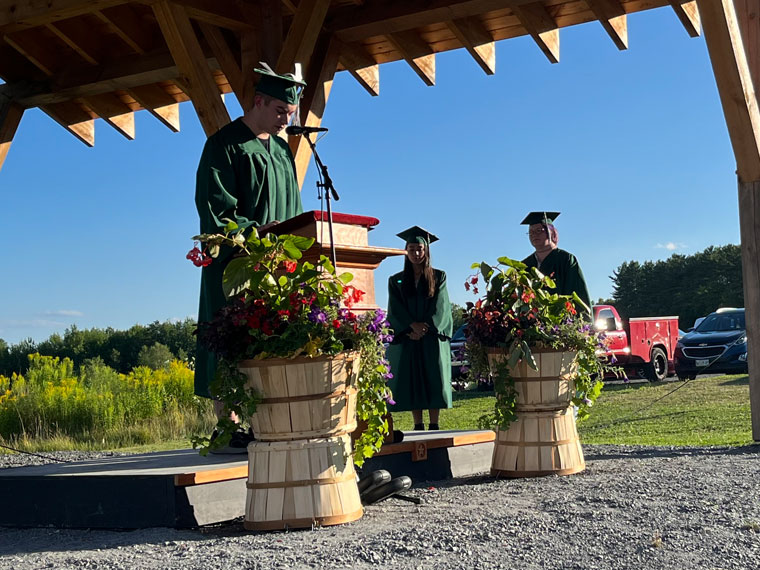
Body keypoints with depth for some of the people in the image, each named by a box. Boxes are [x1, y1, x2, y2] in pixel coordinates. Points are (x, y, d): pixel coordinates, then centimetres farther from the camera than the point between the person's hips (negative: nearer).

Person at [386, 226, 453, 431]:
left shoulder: (438, 277, 8)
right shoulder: (396, 281, 10)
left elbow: (440, 307, -1)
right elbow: (395, 310, 0)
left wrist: (425, 328, -14)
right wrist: (413, 326, -16)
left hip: (432, 339, -1)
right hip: (407, 340, 1)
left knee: (433, 381, -5)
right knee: (412, 383, -1)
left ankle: (434, 426, -1)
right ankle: (418, 427, 4)